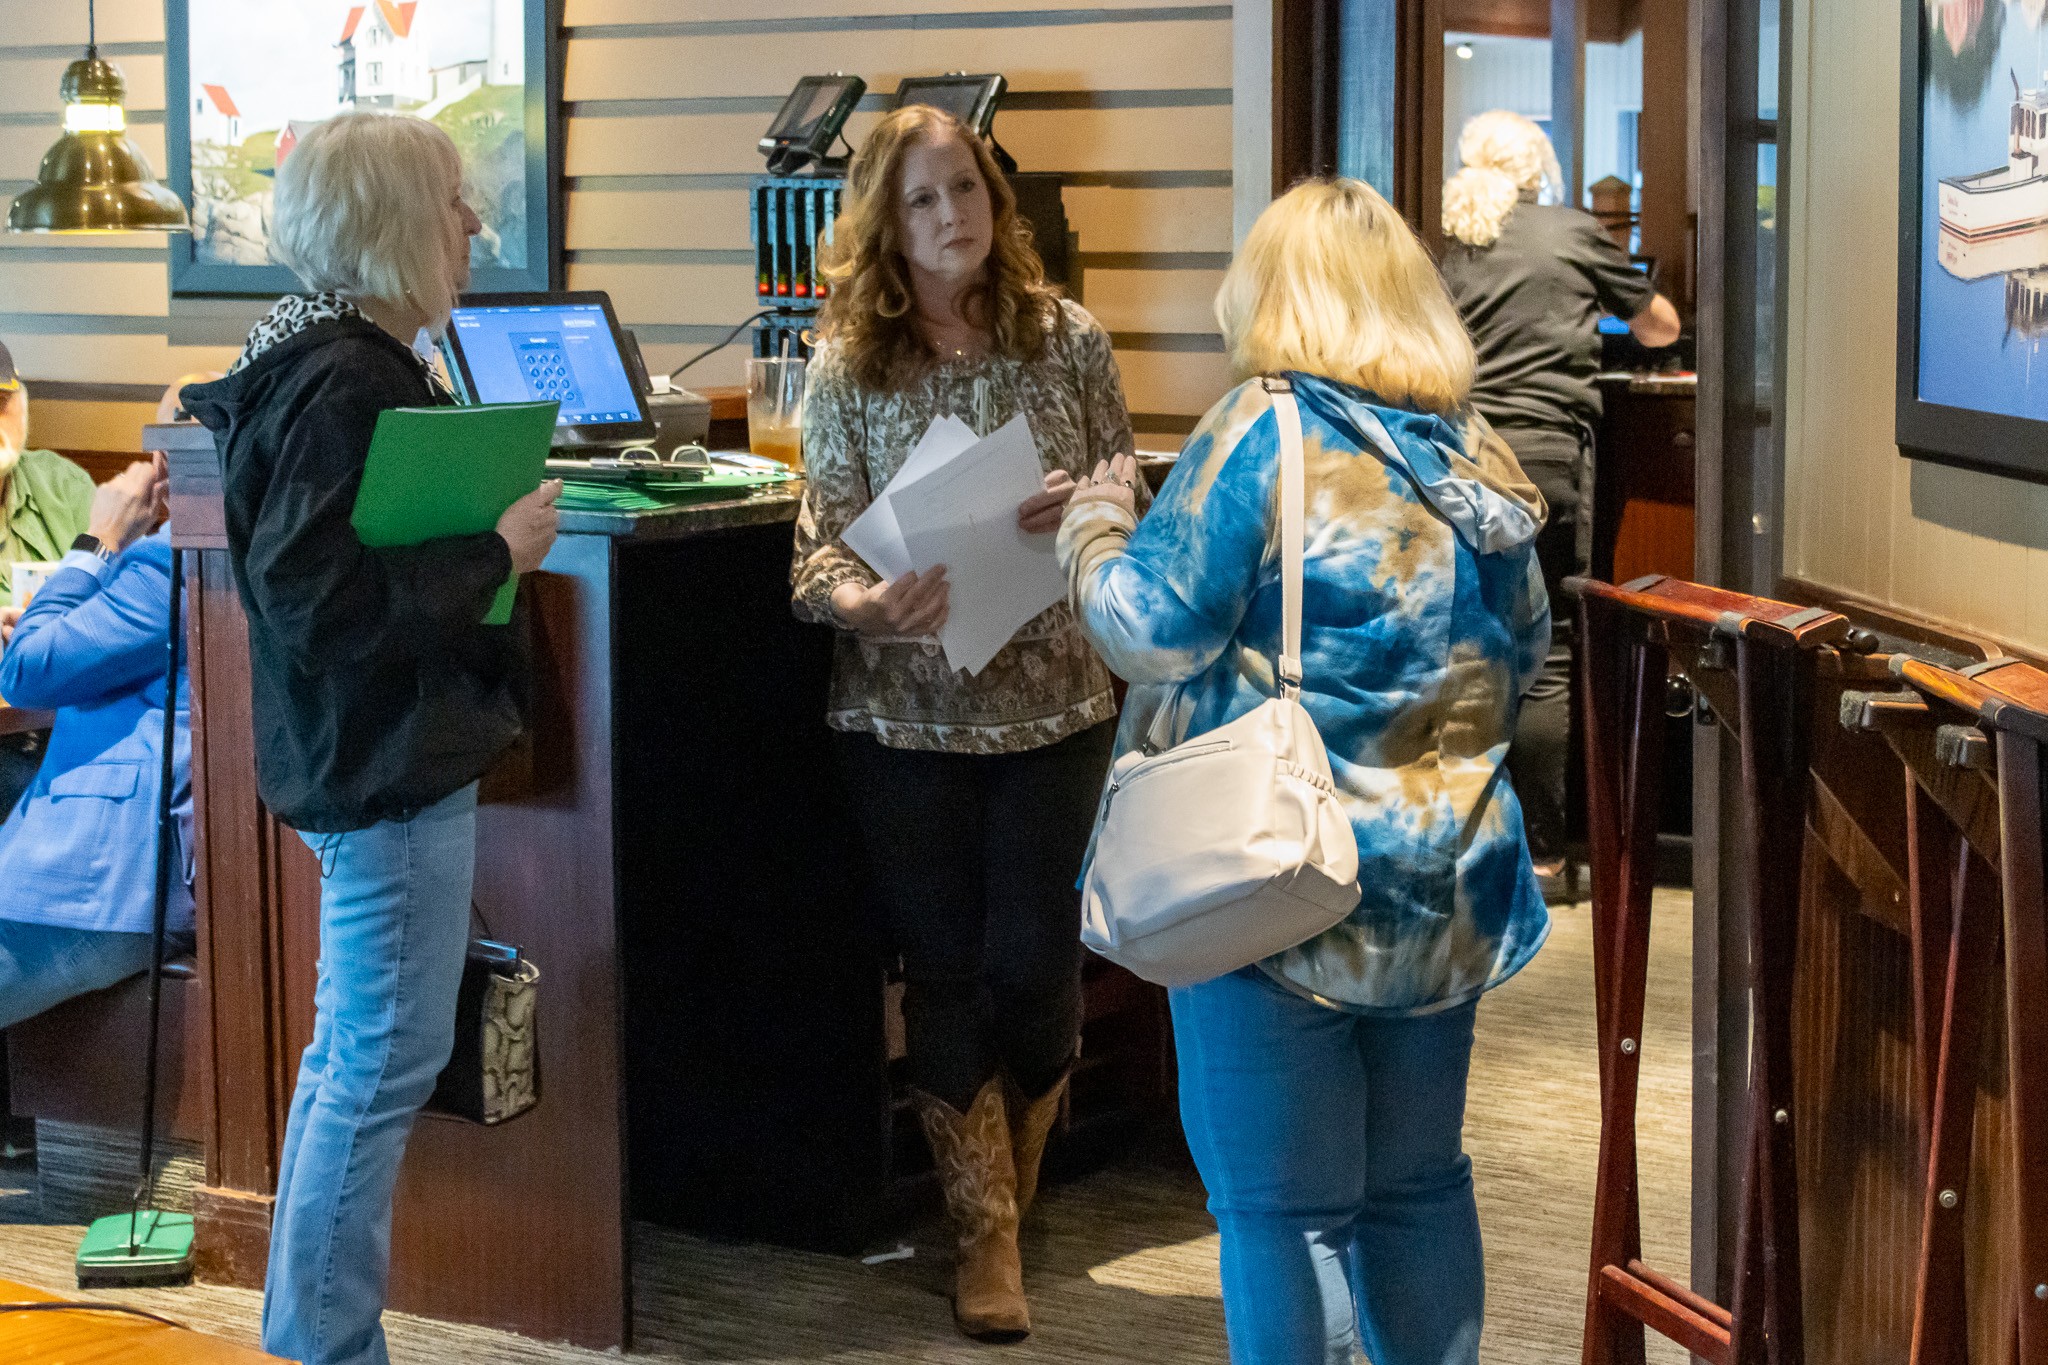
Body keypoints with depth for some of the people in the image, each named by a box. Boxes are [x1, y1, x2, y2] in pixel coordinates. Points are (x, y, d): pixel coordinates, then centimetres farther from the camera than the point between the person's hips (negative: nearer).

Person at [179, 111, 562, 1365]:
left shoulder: (349, 361, 11)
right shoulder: (346, 385, -20)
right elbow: (315, 600, -27)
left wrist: (487, 530, 8)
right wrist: (497, 552, -20)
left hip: (379, 755, 11)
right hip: (388, 762, -11)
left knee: (355, 1052, 18)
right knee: (387, 1061, -3)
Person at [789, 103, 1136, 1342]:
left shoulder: (1068, 340, 1)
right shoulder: (847, 366, -2)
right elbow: (823, 534, -5)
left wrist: (1083, 505, -18)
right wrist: (864, 604, -26)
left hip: (1053, 702, 0)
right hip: (907, 710, 0)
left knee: (1034, 962, 1)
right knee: (945, 967, 5)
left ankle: (1014, 1190, 28)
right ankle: (988, 1232, 15)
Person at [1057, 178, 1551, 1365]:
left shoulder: (1263, 432, -12)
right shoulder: (1482, 456, 8)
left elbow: (1156, 633, -13)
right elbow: (1520, 658, 18)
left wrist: (1092, 534, 5)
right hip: (1444, 894, 7)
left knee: (1284, 1211, 1)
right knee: (1420, 1187, 17)